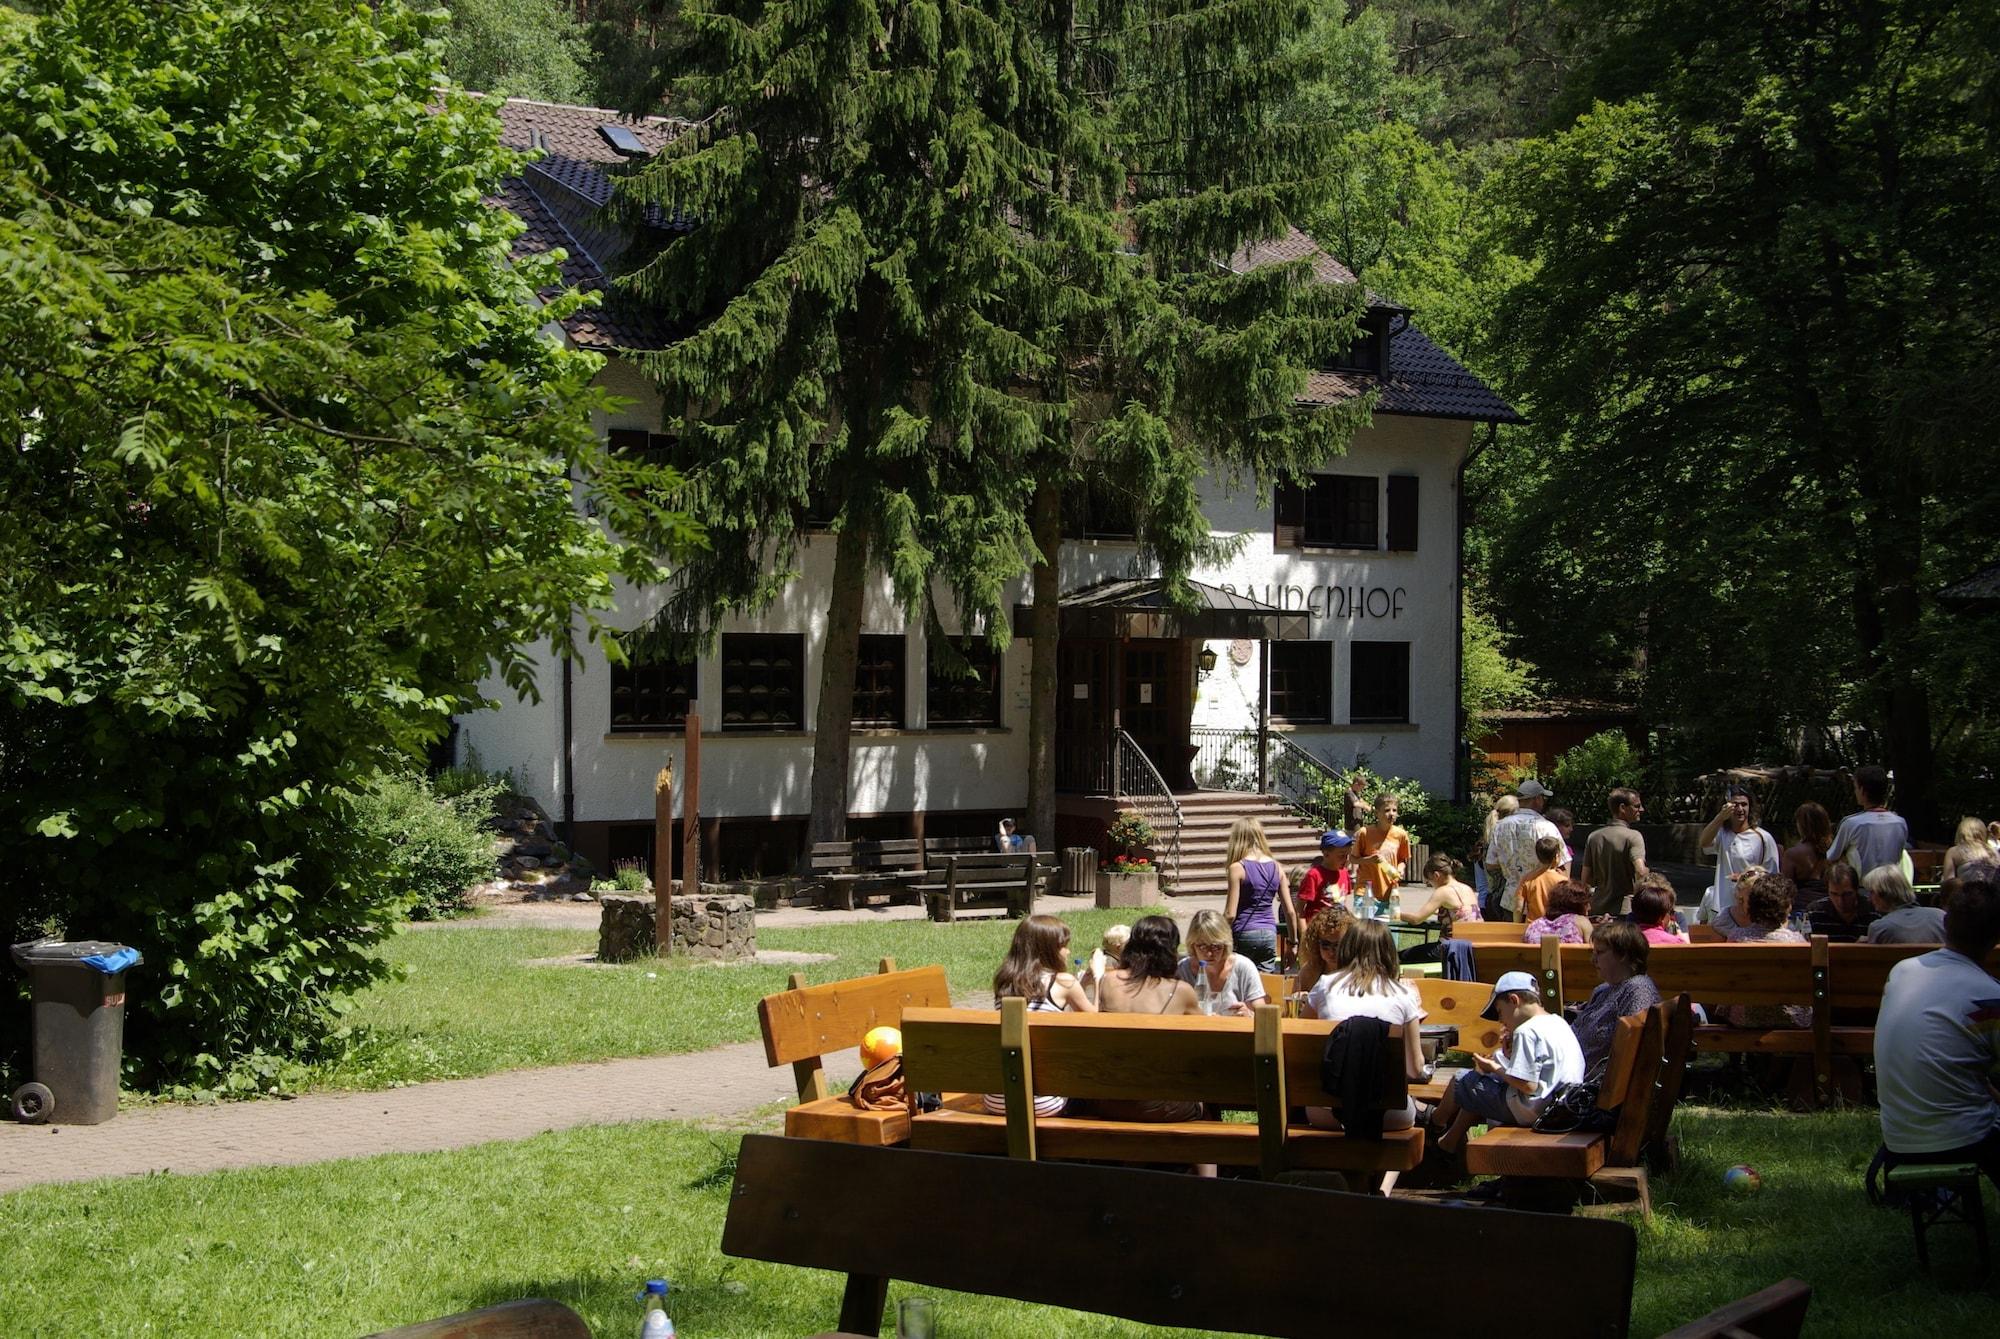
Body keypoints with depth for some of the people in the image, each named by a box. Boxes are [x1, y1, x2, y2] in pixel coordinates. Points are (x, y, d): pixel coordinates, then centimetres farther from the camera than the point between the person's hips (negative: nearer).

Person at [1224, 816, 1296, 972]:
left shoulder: (1238, 868, -9)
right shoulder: (1276, 867, 5)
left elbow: (1230, 914, -12)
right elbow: (1290, 911, 7)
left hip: (1244, 934, -5)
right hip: (1270, 934, 5)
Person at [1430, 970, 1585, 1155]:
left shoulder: (1527, 1031, -18)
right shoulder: (1558, 1023, 11)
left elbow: (1528, 1085, -24)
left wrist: (1494, 1069, -10)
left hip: (1532, 1111, -10)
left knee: (1463, 1083, 3)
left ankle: (1434, 1125, 33)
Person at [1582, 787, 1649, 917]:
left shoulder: (1594, 837, 8)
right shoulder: (1632, 836, -10)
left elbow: (1586, 880, 8)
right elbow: (1641, 872, -23)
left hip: (1598, 910, 6)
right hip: (1625, 909, -6)